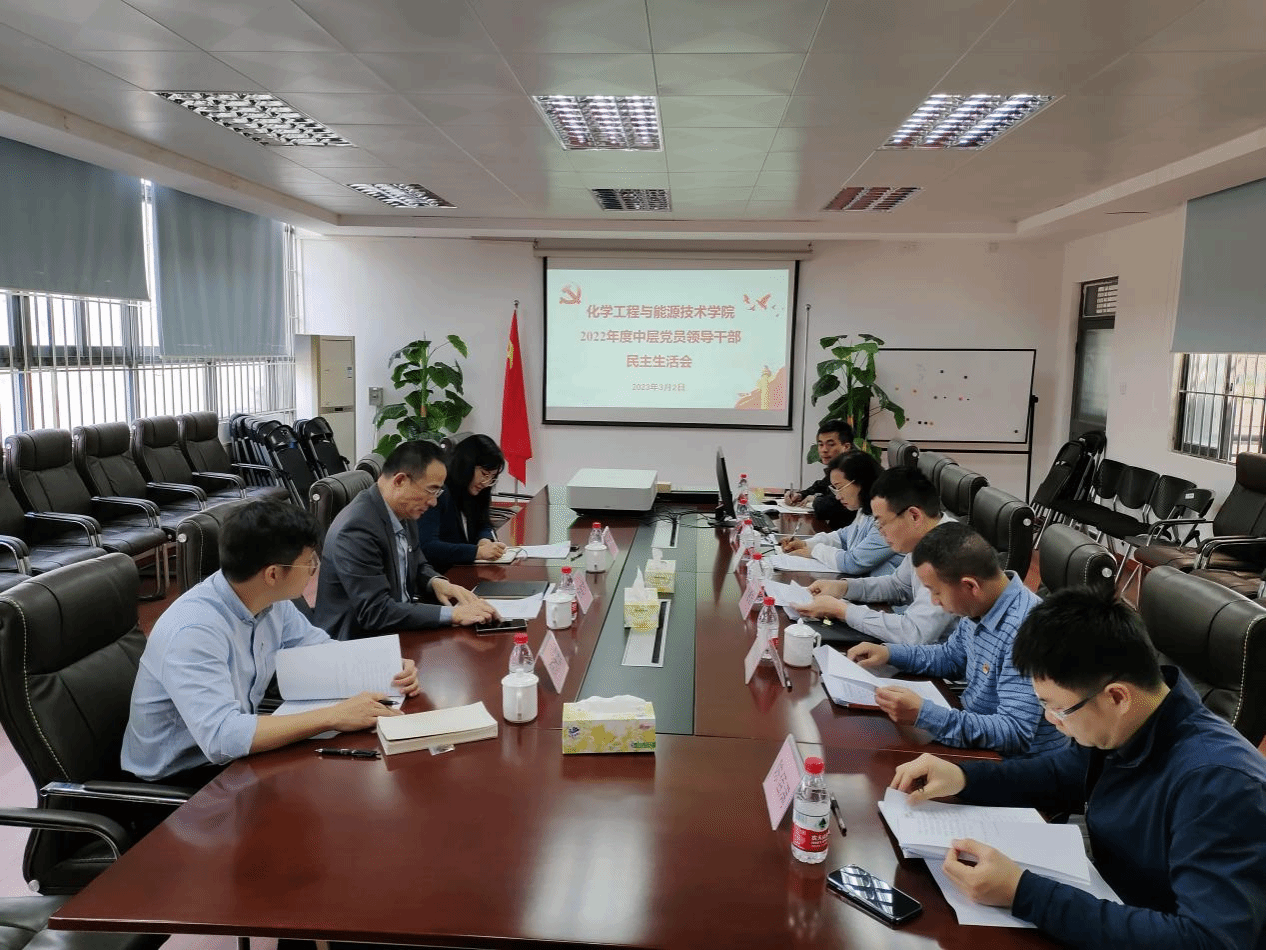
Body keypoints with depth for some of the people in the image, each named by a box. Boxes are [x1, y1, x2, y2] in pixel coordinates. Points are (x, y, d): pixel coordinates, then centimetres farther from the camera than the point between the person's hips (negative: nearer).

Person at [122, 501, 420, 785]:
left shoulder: (272, 602, -8)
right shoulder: (193, 631, -31)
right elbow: (221, 738, -39)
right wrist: (333, 716, -35)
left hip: (231, 756, 7)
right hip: (175, 779, -7)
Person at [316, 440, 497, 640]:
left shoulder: (403, 511, 1)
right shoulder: (357, 528, -24)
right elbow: (374, 612, -26)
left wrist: (436, 582, -4)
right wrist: (452, 614, -27)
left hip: (396, 632, 8)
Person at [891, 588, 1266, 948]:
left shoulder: (1219, 783, -30)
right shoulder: (1115, 729, -7)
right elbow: (1062, 774, 13)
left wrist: (1022, 893, -36)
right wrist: (963, 777, -4)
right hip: (1107, 908, 7)